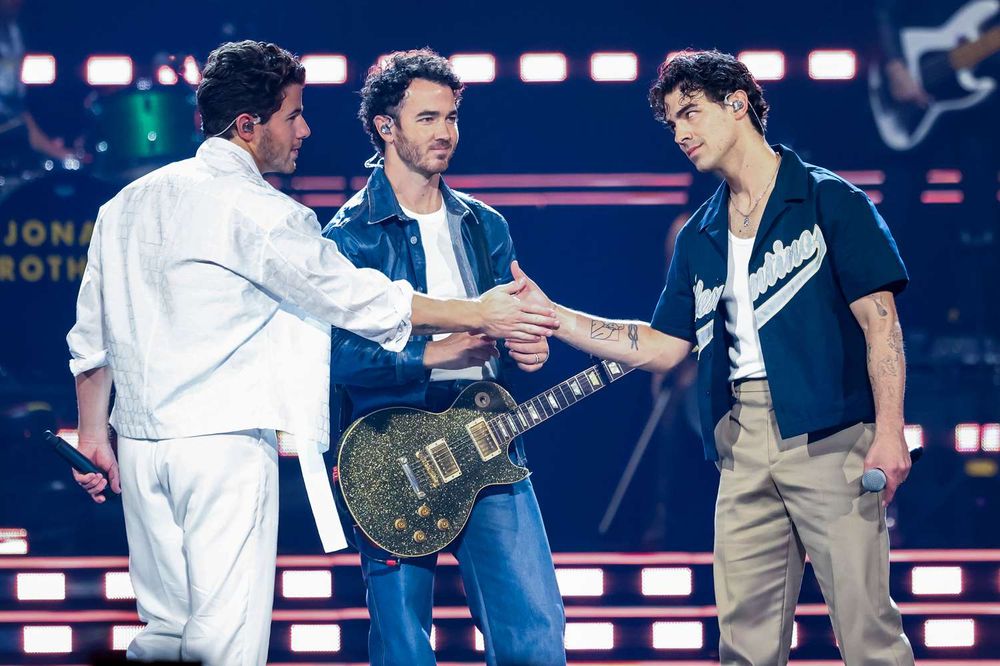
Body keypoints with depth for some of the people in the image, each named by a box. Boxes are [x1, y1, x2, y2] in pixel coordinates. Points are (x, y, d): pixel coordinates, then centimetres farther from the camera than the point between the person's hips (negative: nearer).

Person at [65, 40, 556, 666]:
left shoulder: (129, 204, 14)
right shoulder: (260, 213, -8)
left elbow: (91, 336, 16)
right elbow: (356, 298, -6)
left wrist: (93, 435, 24)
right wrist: (479, 314, 1)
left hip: (140, 445, 7)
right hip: (225, 443, -7)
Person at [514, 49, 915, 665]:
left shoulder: (828, 201, 0)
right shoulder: (700, 238, 18)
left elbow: (879, 318, -5)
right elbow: (662, 347, 17)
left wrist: (889, 431, -15)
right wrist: (551, 315, 10)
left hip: (829, 436, -6)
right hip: (743, 443, 6)